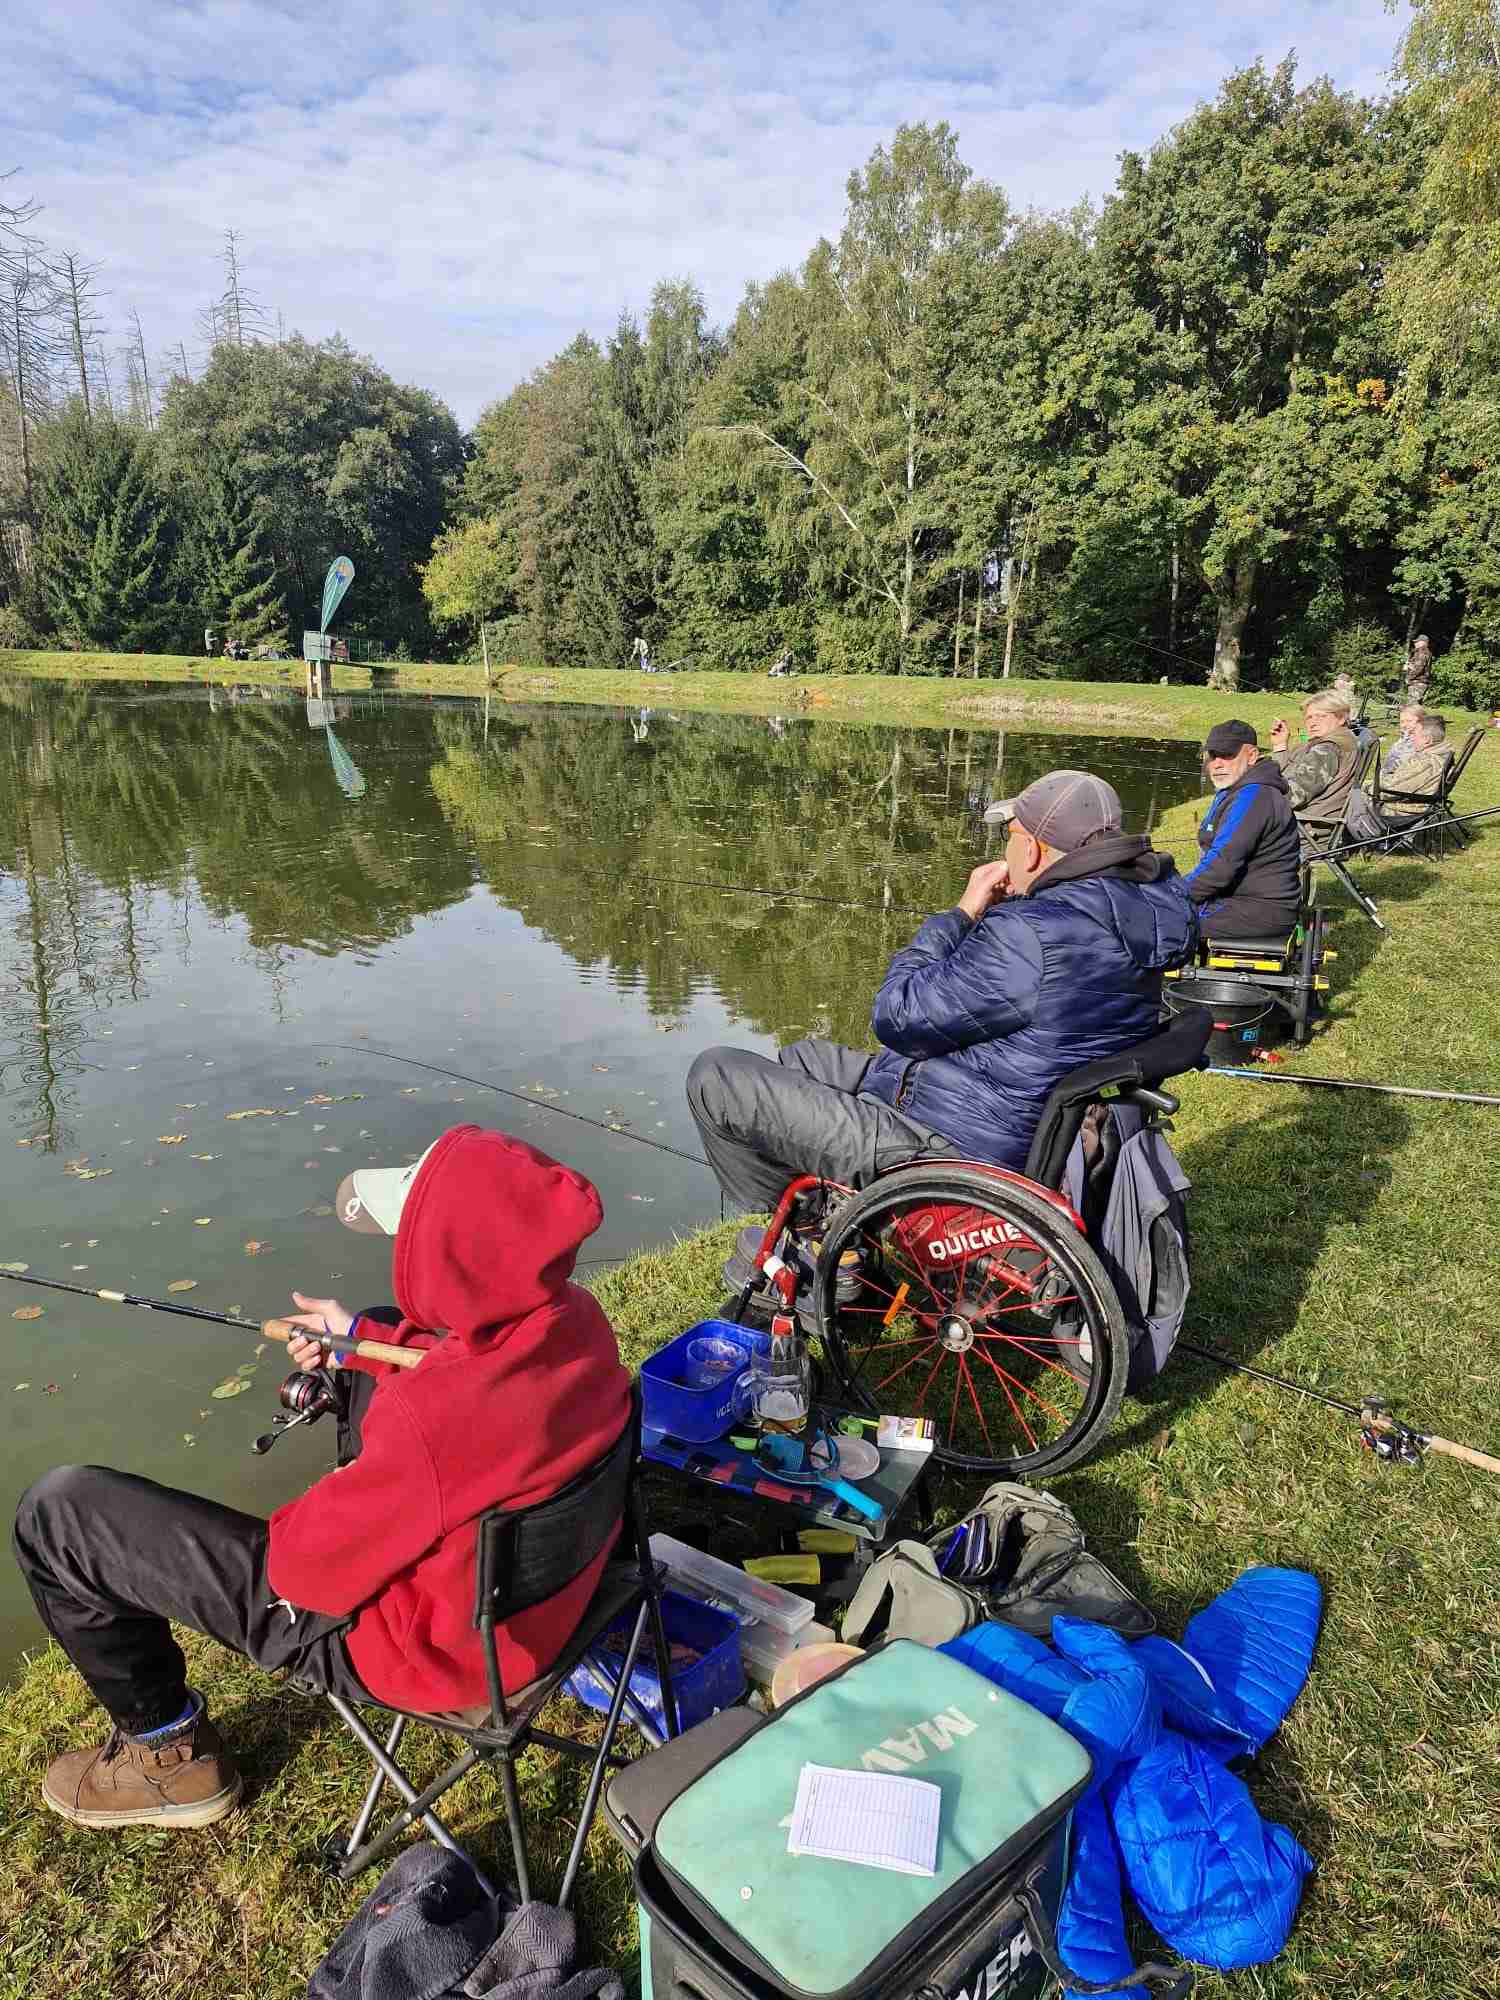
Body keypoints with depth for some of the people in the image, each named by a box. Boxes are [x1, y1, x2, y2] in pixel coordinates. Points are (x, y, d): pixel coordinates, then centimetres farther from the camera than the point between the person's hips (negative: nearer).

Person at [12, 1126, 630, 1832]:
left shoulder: (432, 1422, -40)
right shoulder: (576, 1317, -18)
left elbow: (312, 1566, -23)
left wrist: (297, 1520, -1)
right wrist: (362, 1338, 7)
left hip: (417, 1645, -7)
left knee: (55, 1514, -4)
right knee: (383, 1334, 25)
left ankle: (171, 1752, 18)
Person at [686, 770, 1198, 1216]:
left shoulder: (1032, 935, -30)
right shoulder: (1136, 909, 2)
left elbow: (899, 1019, -20)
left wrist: (964, 911, -10)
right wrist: (1002, 908, 1)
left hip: (940, 1149, -10)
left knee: (713, 1075, -3)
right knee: (801, 1057, 28)